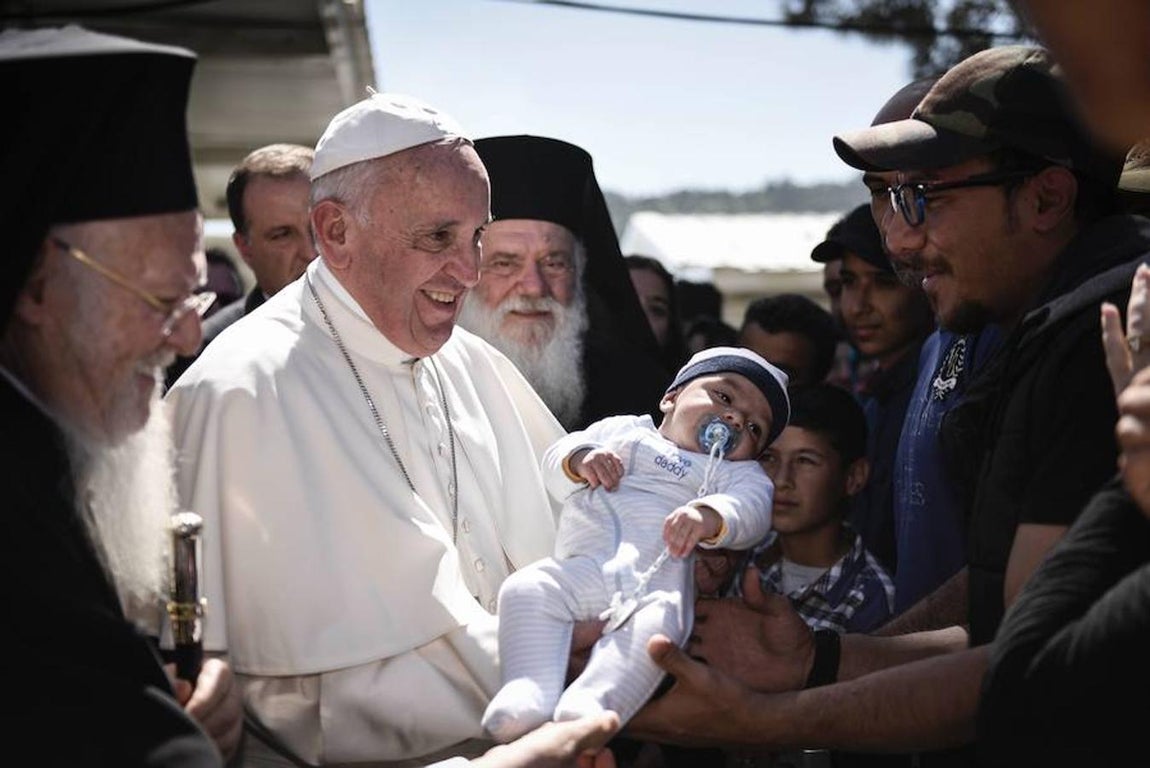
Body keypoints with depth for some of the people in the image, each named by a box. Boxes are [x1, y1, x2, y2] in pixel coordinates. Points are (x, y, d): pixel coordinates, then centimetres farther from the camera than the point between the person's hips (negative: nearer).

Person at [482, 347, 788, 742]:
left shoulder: (739, 473, 23)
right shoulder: (624, 430, 29)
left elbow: (750, 509, 0)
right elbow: (553, 465, 24)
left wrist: (709, 517, -23)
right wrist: (579, 458, -1)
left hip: (661, 573, -2)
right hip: (584, 566, 2)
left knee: (659, 619, -35)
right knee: (526, 588, -25)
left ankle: (591, 702, -52)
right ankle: (530, 692, -38)